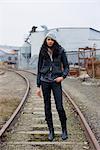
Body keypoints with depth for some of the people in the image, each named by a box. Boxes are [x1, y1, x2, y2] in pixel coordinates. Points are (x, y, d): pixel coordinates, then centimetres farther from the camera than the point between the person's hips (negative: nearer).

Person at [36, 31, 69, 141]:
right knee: (47, 107, 6)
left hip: (56, 81, -2)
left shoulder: (60, 51, 0)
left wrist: (63, 76, -14)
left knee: (59, 107, -5)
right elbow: (39, 69, 7)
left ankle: (64, 130, 14)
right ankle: (51, 131, 17)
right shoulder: (42, 52, 4)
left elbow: (66, 67, 6)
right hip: (45, 81, 2)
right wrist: (38, 86, 4)